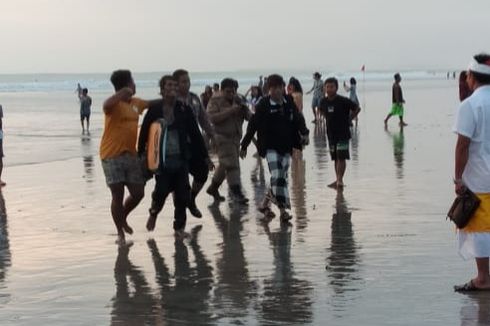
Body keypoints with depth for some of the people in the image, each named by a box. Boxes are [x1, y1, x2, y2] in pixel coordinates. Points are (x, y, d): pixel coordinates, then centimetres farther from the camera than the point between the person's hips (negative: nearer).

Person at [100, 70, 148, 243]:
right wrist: (123, 93, -32)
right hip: (112, 156, -7)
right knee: (118, 195, -4)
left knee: (138, 193, 7)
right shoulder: (115, 104, -12)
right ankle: (120, 232, 10)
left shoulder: (136, 103, 12)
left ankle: (122, 218, 34)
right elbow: (106, 105, -36)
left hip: (131, 155, 7)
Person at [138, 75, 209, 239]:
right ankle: (154, 213, 29)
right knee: (161, 190, -4)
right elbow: (144, 133, 1)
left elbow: (195, 133, 6)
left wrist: (204, 156, 7)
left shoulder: (185, 109, 3)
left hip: (181, 158, 2)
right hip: (162, 159, -2)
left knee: (182, 195, 2)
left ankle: (179, 227, 18)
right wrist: (141, 153, -1)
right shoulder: (154, 109, -3)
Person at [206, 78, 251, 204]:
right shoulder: (215, 102, -5)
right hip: (222, 137, -7)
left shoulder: (238, 101, 11)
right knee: (231, 165, -15)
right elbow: (213, 118, -20)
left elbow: (249, 116, 5)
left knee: (224, 165, 15)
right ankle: (237, 193, -16)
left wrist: (245, 110, -19)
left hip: (235, 137, 7)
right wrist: (230, 111, -25)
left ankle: (213, 188, 31)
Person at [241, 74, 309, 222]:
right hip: (271, 147, -5)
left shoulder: (289, 102, 5)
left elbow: (298, 119, 12)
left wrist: (304, 133, -6)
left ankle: (265, 204, 25)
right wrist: (244, 146, 0)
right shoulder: (263, 105, -7)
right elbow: (253, 125, -3)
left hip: (286, 147, 5)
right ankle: (283, 210, -13)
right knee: (277, 177, -15)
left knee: (282, 178, 8)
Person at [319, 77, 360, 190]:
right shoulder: (323, 101, 0)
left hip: (343, 134, -5)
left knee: (341, 157, -10)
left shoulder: (343, 101, -13)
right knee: (335, 158, 11)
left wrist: (348, 119, -3)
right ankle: (338, 180, 18)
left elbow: (357, 108, -3)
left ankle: (340, 180, -13)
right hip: (331, 133, 5)